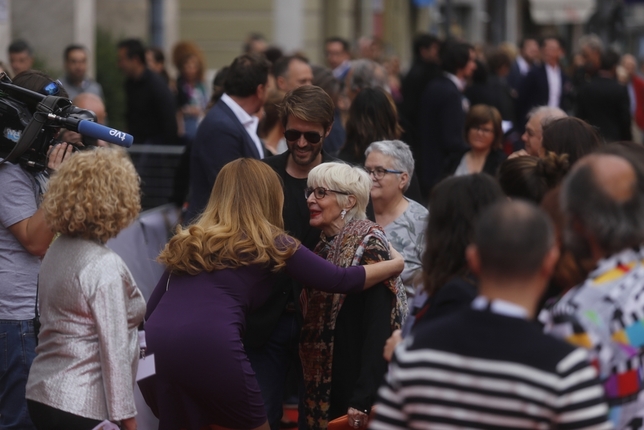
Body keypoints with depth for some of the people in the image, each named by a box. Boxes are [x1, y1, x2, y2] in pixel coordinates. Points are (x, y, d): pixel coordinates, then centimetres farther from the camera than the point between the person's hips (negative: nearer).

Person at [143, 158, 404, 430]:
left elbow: (152, 306, 21)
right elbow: (340, 281, 13)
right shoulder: (270, 244, 11)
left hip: (157, 340, 5)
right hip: (209, 344, -5)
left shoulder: (190, 240, 25)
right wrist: (397, 264, 26)